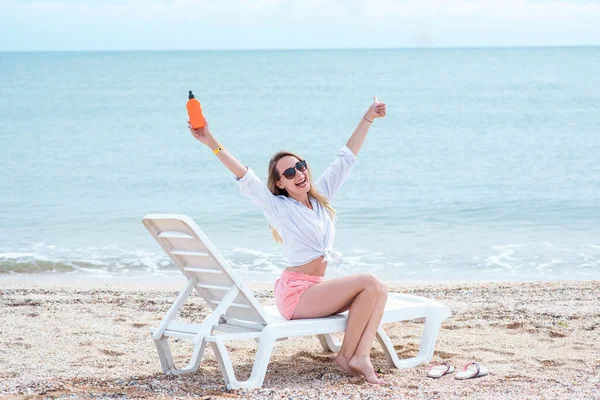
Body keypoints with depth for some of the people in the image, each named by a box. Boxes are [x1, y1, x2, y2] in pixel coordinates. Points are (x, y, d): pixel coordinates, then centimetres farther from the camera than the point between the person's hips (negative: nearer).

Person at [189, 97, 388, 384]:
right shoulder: (279, 208, -6)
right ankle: (346, 355, -13)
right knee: (369, 282, -21)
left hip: (316, 287, 7)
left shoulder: (321, 195, 11)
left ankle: (360, 356, -25)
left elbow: (346, 158, 14)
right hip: (295, 292, -7)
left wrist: (368, 118, 16)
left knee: (380, 290, -15)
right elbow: (245, 178, -17)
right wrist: (212, 144, -28)